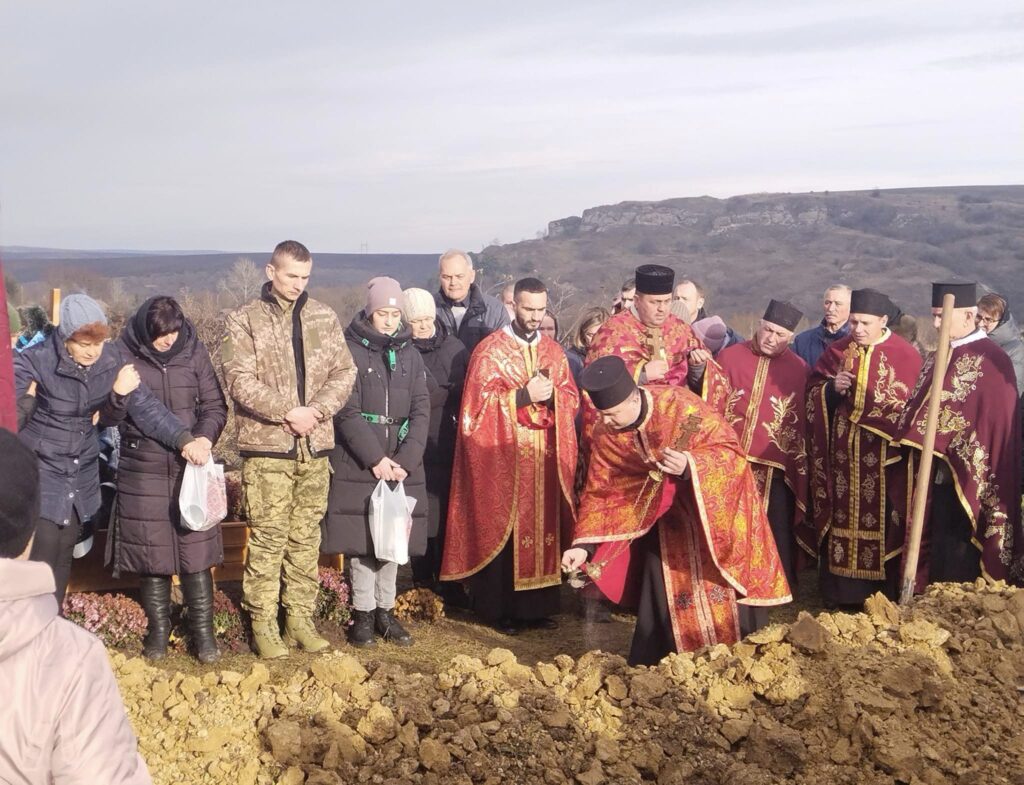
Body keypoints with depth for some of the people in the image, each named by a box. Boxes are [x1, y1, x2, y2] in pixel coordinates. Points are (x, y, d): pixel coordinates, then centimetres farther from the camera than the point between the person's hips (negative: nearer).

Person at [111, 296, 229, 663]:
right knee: (150, 552, 6)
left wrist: (205, 438, -15)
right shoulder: (124, 355, -2)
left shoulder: (194, 352, 1)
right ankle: (158, 630, 22)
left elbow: (215, 405, 3)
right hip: (142, 471, 0)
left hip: (190, 467, 1)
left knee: (196, 551, 2)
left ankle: (203, 632, 13)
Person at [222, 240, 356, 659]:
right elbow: (240, 381, -9)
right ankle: (263, 623, 8)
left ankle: (300, 617, 20)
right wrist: (288, 412, -16)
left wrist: (318, 409, -11)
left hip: (315, 444, 4)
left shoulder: (323, 317, 10)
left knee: (307, 537, 10)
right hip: (267, 445, -4)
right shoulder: (244, 320, 0)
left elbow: (344, 371, 6)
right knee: (268, 538, -2)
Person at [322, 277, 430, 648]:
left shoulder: (409, 353, 10)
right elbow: (346, 411, -9)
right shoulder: (350, 349, -3)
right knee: (362, 537, -3)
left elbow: (421, 410, 3)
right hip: (358, 460, -3)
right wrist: (375, 458, -15)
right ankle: (363, 613, 9)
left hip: (401, 460, 4)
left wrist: (405, 459, -10)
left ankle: (385, 610, 16)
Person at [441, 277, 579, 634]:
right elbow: (480, 402, -9)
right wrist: (524, 396, -18)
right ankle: (501, 608, 7)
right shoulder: (490, 349, -3)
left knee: (543, 526, 7)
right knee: (504, 530, -2)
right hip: (503, 458, -4)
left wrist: (551, 394, -11)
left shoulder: (554, 351, 12)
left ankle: (538, 604, 16)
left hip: (545, 458, 5)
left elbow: (572, 399, 10)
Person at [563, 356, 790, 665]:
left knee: (717, 580, 0)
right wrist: (584, 545, -19)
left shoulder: (679, 406, -30)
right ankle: (657, 663, 16)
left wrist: (689, 466, -42)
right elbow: (600, 492, -9)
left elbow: (730, 449, -24)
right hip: (665, 509, 4)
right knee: (665, 584, 4)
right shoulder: (605, 434, -15)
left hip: (712, 503, -4)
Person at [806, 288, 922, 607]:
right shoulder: (837, 351, 7)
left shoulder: (906, 355, -2)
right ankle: (840, 592, 15)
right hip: (842, 454, 3)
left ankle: (882, 591, 10)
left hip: (884, 456, -3)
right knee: (842, 516, 6)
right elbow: (812, 390, 12)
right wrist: (832, 388, -9)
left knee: (880, 519, -1)